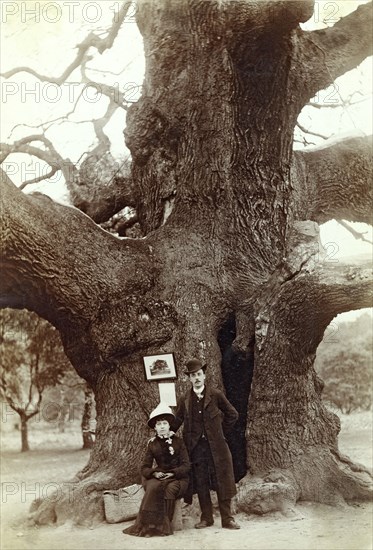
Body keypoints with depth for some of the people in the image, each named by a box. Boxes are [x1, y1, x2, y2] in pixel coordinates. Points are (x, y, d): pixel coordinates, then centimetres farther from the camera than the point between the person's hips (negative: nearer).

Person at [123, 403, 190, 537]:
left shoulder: (178, 441, 3)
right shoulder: (152, 444, 8)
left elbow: (186, 465, -2)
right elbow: (144, 468, 4)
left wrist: (172, 473, -18)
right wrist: (154, 473, -17)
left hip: (178, 477, -1)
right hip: (158, 477, 1)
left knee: (170, 489, -34)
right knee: (153, 487, -33)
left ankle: (163, 525, -24)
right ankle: (147, 525, -30)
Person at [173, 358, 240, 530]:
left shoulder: (216, 395, 0)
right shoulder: (185, 399, 5)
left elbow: (232, 414, 8)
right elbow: (177, 421, 14)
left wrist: (222, 432, 7)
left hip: (216, 446, -2)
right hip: (195, 447, 2)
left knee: (222, 482, 0)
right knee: (200, 484, 5)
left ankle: (227, 519, 7)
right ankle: (206, 518, 16)